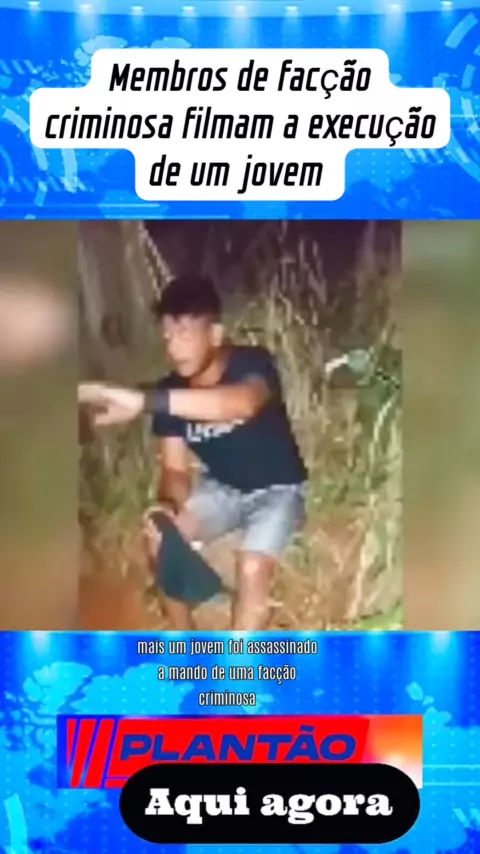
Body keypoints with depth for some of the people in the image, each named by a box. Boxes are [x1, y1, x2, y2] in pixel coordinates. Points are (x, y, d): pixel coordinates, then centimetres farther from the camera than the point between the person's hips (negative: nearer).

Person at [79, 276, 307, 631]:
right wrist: (167, 506, -35)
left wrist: (144, 401, -63)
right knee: (160, 540, -15)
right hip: (221, 489, 5)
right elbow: (175, 469, -9)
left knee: (252, 568, -28)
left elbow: (243, 403, -52)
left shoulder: (252, 364, -27)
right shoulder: (170, 391, -11)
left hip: (276, 490, -5)